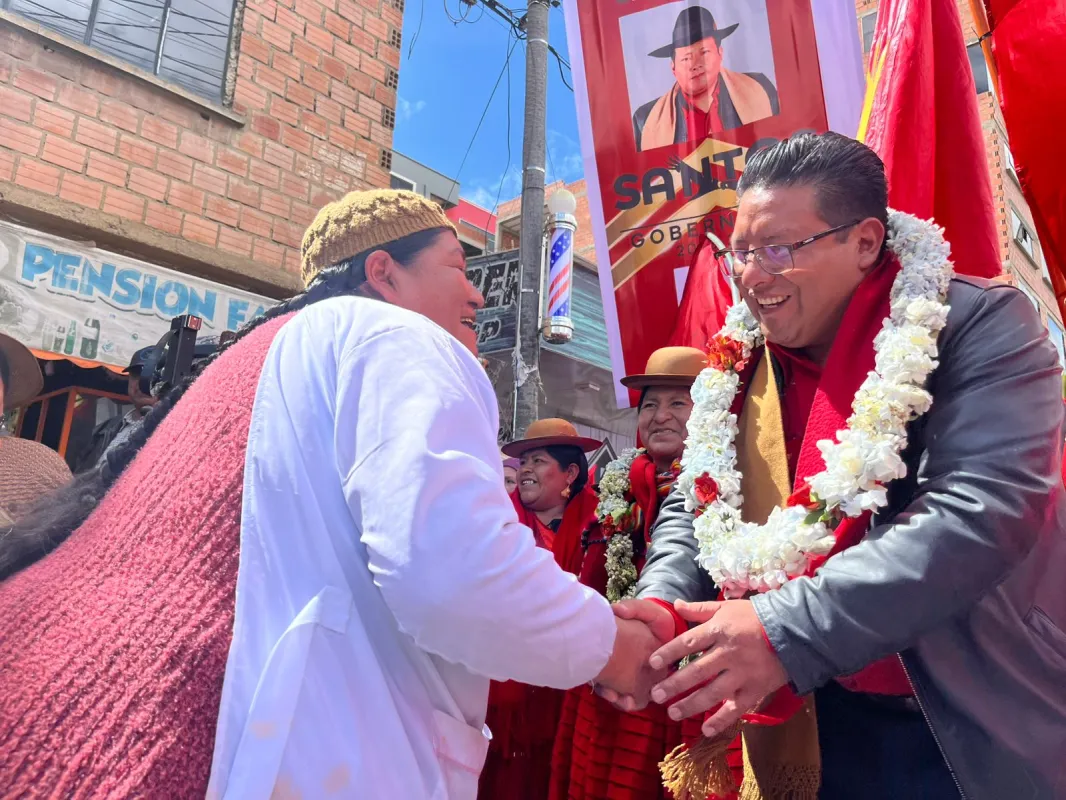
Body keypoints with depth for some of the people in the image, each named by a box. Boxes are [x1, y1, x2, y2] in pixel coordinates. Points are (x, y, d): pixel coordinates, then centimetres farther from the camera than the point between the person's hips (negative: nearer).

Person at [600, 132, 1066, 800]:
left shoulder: (981, 325, -16)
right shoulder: (737, 365, 1)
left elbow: (983, 511, -28)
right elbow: (690, 507, 5)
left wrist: (785, 630, -35)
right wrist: (661, 604, -16)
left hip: (988, 728, -4)